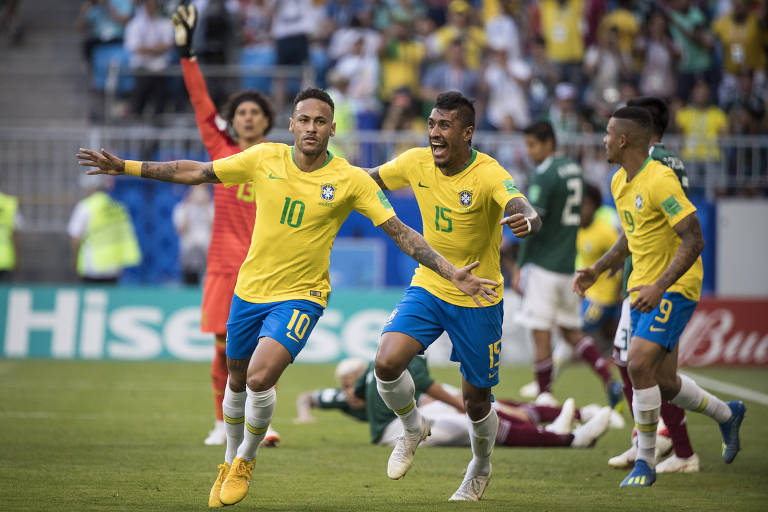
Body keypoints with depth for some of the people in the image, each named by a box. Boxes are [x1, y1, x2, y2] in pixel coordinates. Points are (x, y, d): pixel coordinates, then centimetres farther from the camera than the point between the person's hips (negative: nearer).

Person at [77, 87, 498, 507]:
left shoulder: (351, 180, -11)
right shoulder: (265, 159, -5)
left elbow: (401, 232, -9)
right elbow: (197, 172, 5)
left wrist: (453, 274, -18)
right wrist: (125, 167, 4)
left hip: (301, 295, -3)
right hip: (250, 288, 3)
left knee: (260, 378, -21)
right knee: (236, 380, 15)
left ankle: (245, 461, 6)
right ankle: (230, 462, 41)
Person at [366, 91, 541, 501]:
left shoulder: (488, 175, -23)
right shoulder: (417, 163, -7)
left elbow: (525, 212, -41)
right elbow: (368, 179, 12)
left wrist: (526, 221, -63)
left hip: (478, 300, -3)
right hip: (428, 286, 3)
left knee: (475, 401, 6)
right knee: (387, 363, -20)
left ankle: (481, 468, 39)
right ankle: (413, 429, 12)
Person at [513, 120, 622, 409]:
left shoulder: (544, 176, -13)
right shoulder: (574, 170, 12)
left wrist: (519, 266, -12)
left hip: (544, 264, -8)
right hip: (569, 263, 8)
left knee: (541, 331, -2)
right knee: (571, 330, 13)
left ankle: (545, 394, 0)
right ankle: (609, 381, 1)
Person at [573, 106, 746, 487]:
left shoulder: (660, 181, -20)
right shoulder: (620, 183, 9)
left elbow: (694, 240, -23)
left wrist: (660, 286, -30)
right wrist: (597, 269, 12)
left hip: (674, 288, -9)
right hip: (644, 290, 9)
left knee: (639, 365, -21)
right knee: (662, 384, 10)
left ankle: (645, 462, -9)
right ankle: (727, 415, 37)